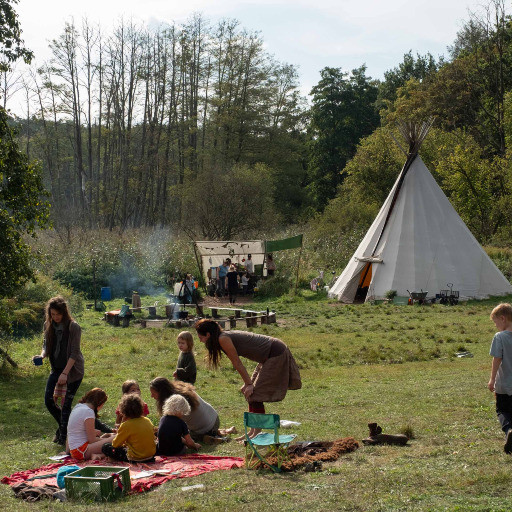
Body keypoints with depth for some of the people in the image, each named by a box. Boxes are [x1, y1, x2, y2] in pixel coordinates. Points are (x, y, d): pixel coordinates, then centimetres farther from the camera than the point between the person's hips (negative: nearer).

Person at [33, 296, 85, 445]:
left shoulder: (73, 327, -17)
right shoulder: (48, 325, 1)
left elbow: (74, 353, -17)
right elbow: (46, 345, 9)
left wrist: (65, 373, -23)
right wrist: (41, 356, -14)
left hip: (73, 370, -6)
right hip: (56, 369, 6)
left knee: (66, 405, -3)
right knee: (48, 401, 3)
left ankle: (63, 435, 12)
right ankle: (63, 426, 28)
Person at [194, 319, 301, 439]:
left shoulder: (223, 339, -17)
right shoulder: (227, 336, 10)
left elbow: (237, 363, -13)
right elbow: (237, 363, 13)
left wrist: (249, 383, -7)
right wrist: (248, 383, 10)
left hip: (276, 354, -10)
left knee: (256, 394, -7)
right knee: (251, 393, 13)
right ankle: (252, 432, 18)